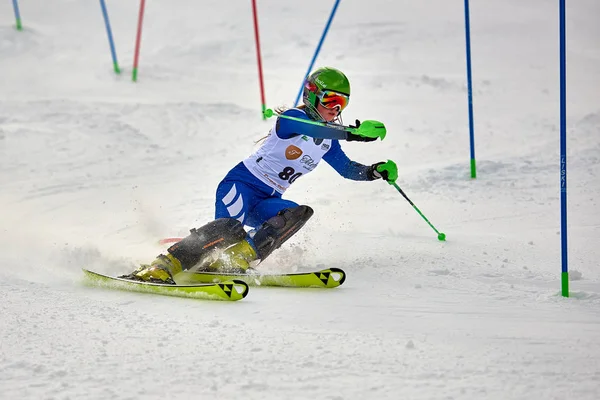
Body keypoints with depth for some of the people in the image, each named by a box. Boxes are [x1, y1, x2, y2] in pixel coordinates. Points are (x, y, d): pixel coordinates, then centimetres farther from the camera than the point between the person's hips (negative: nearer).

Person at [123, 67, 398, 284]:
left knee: (300, 213, -24)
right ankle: (162, 267, -36)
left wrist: (376, 171, 3)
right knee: (229, 230, -34)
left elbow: (348, 169, 23)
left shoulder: (328, 141, 15)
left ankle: (237, 261, -32)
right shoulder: (293, 118, -10)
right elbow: (311, 128, -32)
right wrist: (354, 133, -42)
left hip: (267, 201, 8)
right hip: (243, 184, -8)